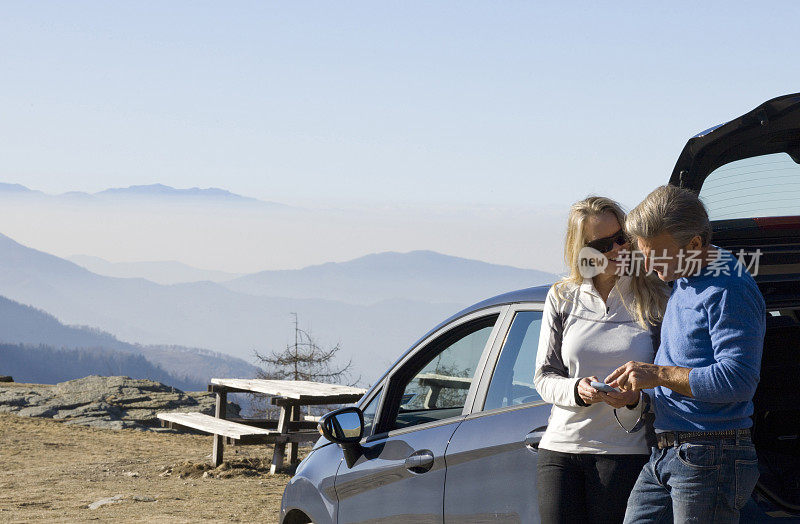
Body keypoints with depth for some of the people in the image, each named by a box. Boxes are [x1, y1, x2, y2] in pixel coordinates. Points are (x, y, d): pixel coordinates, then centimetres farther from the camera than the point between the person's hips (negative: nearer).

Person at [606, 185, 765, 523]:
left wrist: (659, 374, -17)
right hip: (664, 456, 9)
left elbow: (738, 380, -22)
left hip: (709, 459, -9)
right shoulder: (679, 283, 16)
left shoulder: (729, 291, -14)